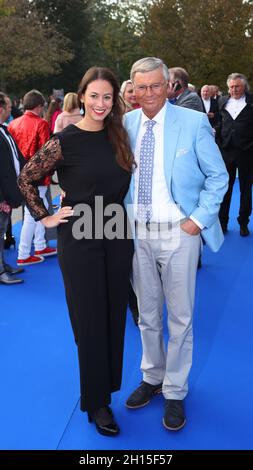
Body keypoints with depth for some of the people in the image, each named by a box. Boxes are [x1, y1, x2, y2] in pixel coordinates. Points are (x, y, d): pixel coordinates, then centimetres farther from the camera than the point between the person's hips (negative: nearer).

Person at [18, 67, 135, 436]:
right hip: (80, 239, -4)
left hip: (118, 237, 5)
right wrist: (45, 217, -5)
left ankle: (109, 384, 33)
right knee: (89, 320, 5)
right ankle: (96, 401, 22)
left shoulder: (119, 136, 5)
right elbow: (26, 179, -2)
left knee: (115, 315, 13)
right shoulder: (64, 141, -9)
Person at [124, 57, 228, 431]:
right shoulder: (125, 124, 4)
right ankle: (152, 378, 38)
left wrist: (199, 219, -11)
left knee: (179, 317, 7)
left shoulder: (194, 122, -7)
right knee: (147, 315, 17)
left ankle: (175, 392, 26)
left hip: (178, 234, -3)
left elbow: (218, 177, -4)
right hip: (137, 234, 4)